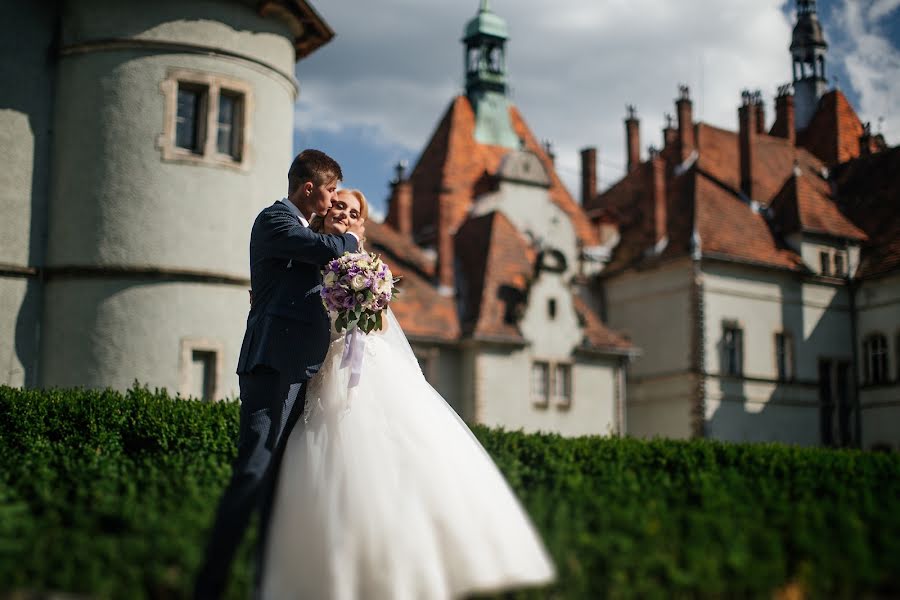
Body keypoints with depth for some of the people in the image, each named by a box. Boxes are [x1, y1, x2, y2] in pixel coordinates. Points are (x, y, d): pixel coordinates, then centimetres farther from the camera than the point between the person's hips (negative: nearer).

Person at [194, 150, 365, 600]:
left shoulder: (301, 229, 25)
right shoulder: (275, 218, -4)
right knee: (252, 473, -14)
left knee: (280, 478, 8)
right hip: (273, 363, -10)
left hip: (299, 369, 10)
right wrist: (351, 238, 2)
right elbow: (326, 250, -18)